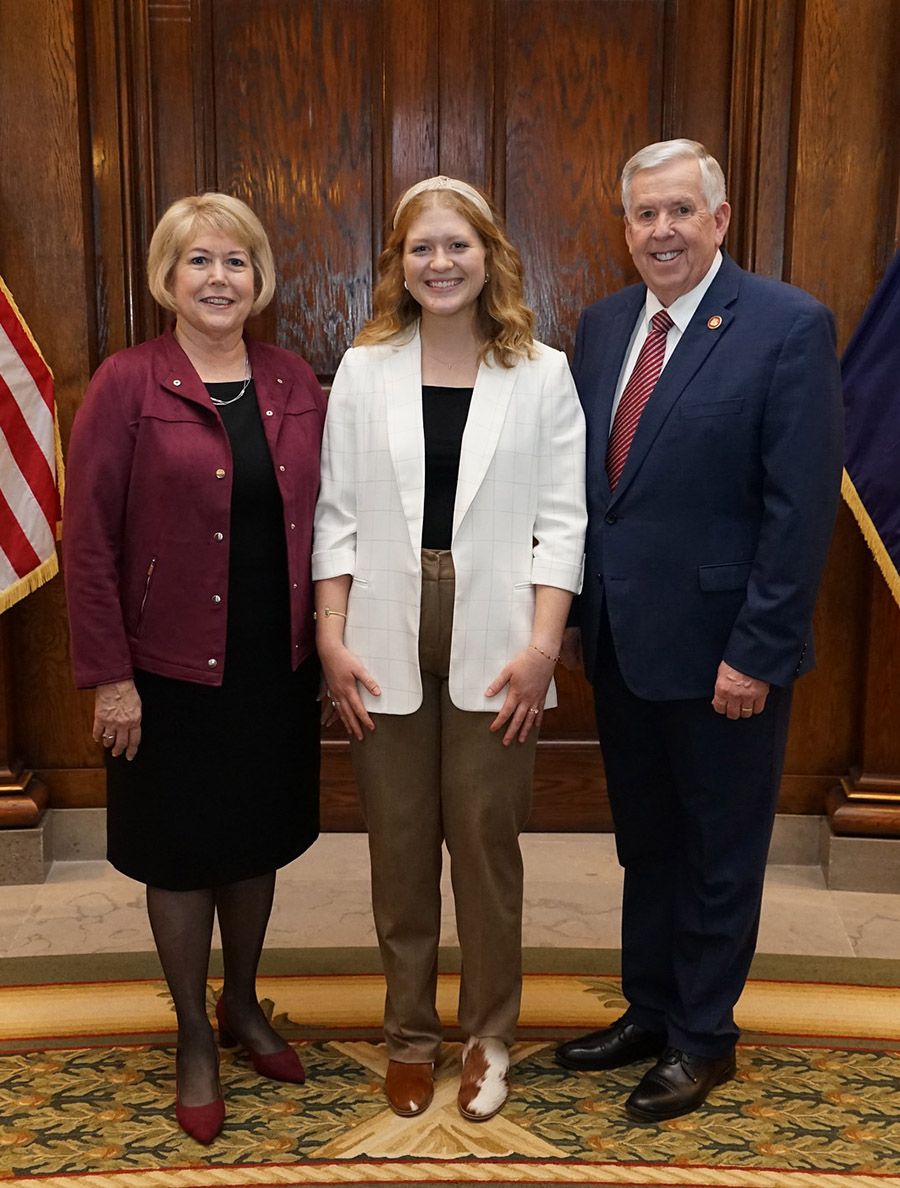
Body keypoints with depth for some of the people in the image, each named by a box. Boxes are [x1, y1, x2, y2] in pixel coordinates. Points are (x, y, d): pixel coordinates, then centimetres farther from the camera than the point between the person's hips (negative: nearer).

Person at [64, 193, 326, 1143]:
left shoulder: (294, 385, 3)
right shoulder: (127, 384, -9)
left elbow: (316, 521, 6)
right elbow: (89, 540, -10)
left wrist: (324, 638, 2)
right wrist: (108, 675, -12)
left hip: (277, 665, 4)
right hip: (172, 671, -3)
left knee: (257, 844, 18)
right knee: (183, 855, 11)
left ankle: (242, 1004, 41)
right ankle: (194, 1037, 32)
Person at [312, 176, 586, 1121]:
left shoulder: (541, 374, 3)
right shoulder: (364, 370, 6)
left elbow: (562, 520, -1)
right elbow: (336, 512, 4)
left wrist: (541, 644, -10)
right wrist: (331, 637, -4)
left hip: (493, 646, -1)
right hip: (386, 641, 2)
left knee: (486, 845, 7)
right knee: (398, 847, 10)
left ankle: (489, 1036, 28)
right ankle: (409, 1034, 29)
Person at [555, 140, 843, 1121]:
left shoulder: (790, 327, -12)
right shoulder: (603, 324, 7)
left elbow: (801, 506, -16)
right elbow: (581, 479, 10)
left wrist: (757, 651, -17)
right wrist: (570, 608, 6)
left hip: (720, 652, -6)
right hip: (619, 640, 6)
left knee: (719, 855, 12)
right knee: (645, 844, 20)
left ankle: (703, 1036, 32)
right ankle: (648, 1010, 39)